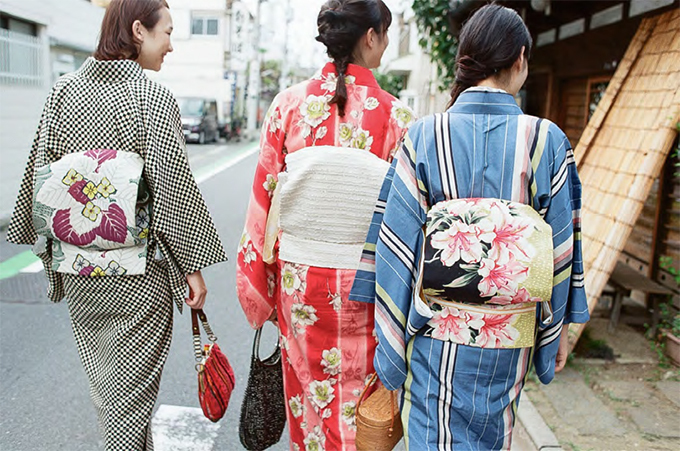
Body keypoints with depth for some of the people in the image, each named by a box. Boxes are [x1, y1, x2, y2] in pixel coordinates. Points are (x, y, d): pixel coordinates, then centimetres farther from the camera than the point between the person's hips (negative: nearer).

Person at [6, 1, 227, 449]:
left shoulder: (63, 90, 1)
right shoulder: (152, 97, -14)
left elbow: (42, 172, 4)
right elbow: (173, 185, -16)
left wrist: (55, 247, 15)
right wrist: (194, 264, -8)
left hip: (78, 268, 6)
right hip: (139, 270, -6)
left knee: (102, 377, 23)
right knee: (132, 383, 10)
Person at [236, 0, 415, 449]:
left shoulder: (289, 104, -5)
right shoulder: (396, 116, -10)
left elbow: (265, 196, -2)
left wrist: (260, 285, 9)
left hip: (300, 276, 2)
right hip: (366, 283, -2)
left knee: (308, 392, 22)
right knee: (358, 403, 17)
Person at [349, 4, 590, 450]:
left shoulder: (424, 136, -11)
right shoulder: (548, 141, -8)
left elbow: (397, 243, -10)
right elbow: (562, 245, -3)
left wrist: (391, 334, -1)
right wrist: (561, 326, 10)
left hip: (437, 332, -2)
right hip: (511, 336, 2)